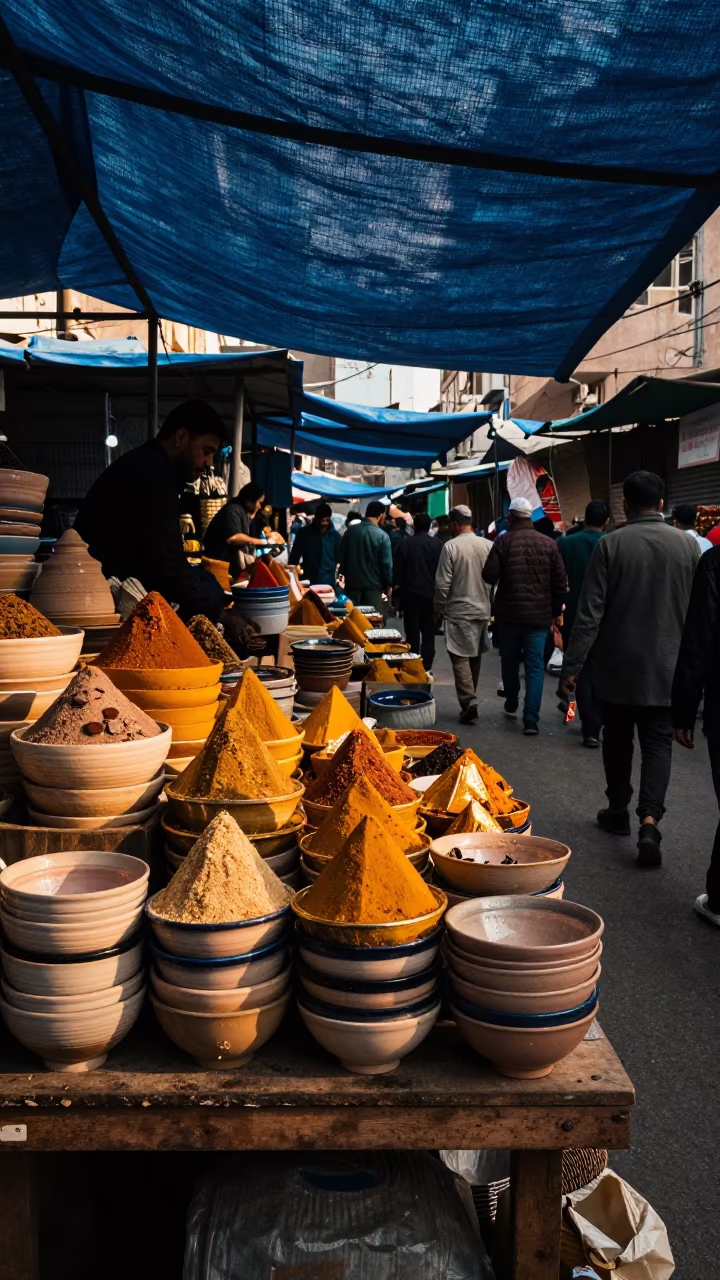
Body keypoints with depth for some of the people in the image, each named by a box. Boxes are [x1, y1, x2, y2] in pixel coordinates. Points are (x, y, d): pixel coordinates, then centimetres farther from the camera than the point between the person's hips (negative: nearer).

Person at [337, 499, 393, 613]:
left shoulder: (350, 530, 1)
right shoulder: (382, 536, -13)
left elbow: (342, 555, 7)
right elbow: (386, 563, -12)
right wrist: (389, 584, 0)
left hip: (352, 582, 4)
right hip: (373, 584, -4)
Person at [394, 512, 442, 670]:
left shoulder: (405, 543, -3)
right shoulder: (436, 545, -5)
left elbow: (397, 570, -1)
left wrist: (397, 592, 6)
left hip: (410, 594, 0)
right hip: (430, 594, 0)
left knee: (412, 633, 6)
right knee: (428, 634, 7)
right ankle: (426, 668, 3)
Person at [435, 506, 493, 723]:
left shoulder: (450, 546, -13)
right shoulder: (488, 545, -2)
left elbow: (442, 584, -12)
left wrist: (439, 607, 3)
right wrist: (489, 601, 16)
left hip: (459, 611, -5)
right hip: (483, 610, 5)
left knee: (460, 658, -1)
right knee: (475, 657, 16)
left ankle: (469, 701, -13)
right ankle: (470, 699, 27)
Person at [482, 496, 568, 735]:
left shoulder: (503, 541, -9)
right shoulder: (548, 543, -1)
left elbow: (489, 575, -12)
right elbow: (560, 581, 1)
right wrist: (556, 610, 13)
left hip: (509, 612, -1)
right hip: (539, 615, 1)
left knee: (510, 661, 18)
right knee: (535, 666, 2)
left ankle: (511, 704, 36)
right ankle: (531, 718, -5)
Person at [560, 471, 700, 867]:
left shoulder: (611, 545, -10)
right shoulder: (688, 544, -2)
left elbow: (589, 612, -12)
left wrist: (572, 666, -7)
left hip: (617, 667, -1)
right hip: (666, 669, 1)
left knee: (617, 739, 15)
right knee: (657, 742, 6)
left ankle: (618, 812, 29)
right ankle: (649, 819, -11)